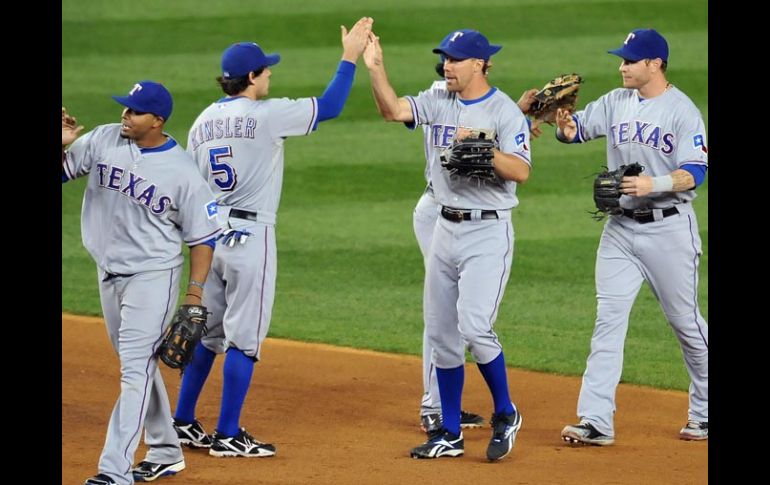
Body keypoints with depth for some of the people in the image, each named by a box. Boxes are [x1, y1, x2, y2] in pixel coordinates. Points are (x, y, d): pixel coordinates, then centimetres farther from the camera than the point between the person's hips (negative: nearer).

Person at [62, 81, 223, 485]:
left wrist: (195, 293, -13)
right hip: (108, 272, 6)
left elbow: (202, 236, -8)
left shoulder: (183, 172, -14)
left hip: (153, 276, -6)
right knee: (138, 365, 17)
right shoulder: (103, 140, -2)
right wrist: (62, 145, -17)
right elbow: (59, 172, 4)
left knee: (135, 369, -13)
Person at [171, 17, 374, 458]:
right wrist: (350, 57, 2)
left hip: (209, 234, 7)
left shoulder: (203, 123, 8)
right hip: (250, 236, -7)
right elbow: (330, 107, -8)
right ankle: (228, 436, 1)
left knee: (207, 333, 16)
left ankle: (184, 423, 19)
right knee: (244, 338, -1)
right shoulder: (266, 115, -12)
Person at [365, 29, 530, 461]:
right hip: (446, 229, 7)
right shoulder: (439, 102, 7)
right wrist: (376, 68, -20)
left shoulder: (505, 112, -10)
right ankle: (450, 434, 15)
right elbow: (393, 110, -8)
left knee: (474, 327, -17)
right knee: (441, 333, 7)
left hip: (488, 233, -7)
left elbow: (520, 172, -19)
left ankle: (506, 415, 4)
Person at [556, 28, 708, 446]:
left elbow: (694, 172, -16)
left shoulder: (682, 110, -10)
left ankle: (705, 412, 23)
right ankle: (596, 422, -6)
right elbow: (576, 130, 3)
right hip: (620, 228, 5)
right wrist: (564, 123, -21)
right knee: (608, 321, -3)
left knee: (685, 321, 6)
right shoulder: (616, 103, 7)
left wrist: (654, 184, -33)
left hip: (668, 228, -5)